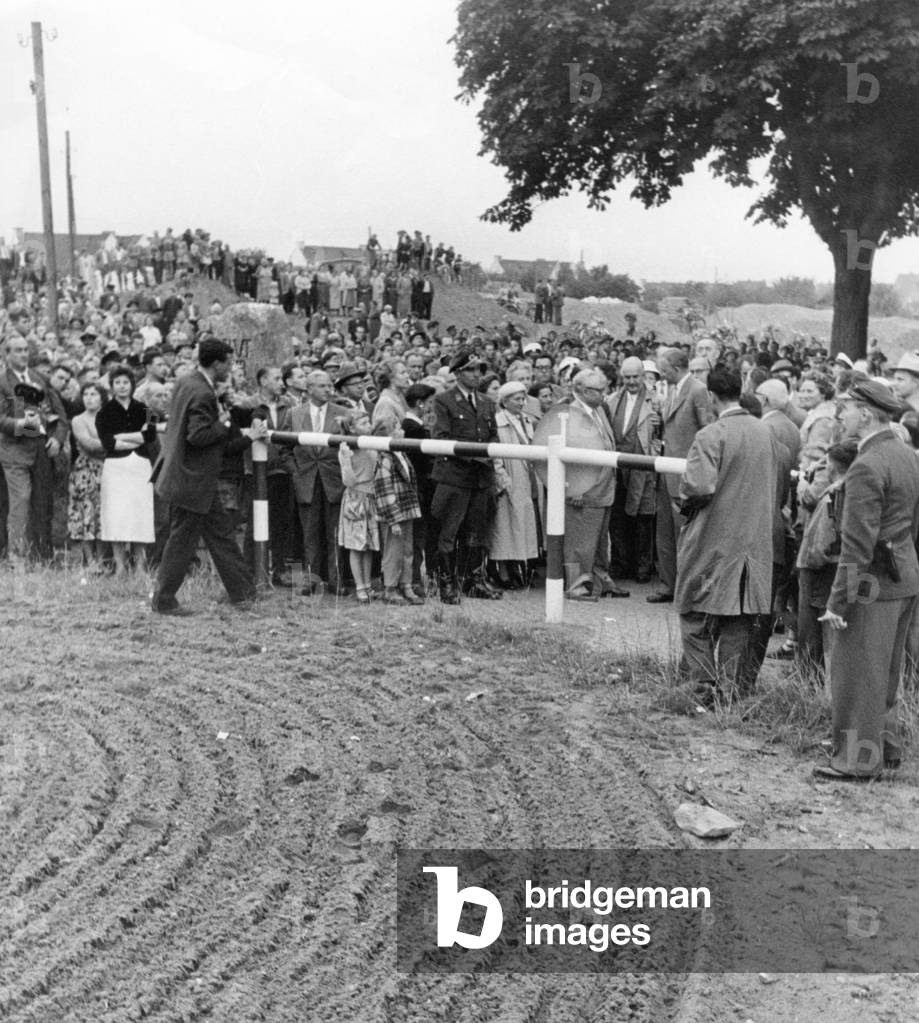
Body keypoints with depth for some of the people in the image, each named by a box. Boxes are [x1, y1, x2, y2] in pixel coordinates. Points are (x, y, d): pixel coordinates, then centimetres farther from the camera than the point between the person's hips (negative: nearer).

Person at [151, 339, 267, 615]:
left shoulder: (185, 381, 7)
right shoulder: (202, 394, -23)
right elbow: (198, 436, -29)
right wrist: (223, 424, -13)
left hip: (184, 475, 10)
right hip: (190, 479, -10)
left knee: (220, 529, 15)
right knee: (182, 540, 2)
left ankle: (242, 590, 24)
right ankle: (164, 600, 16)